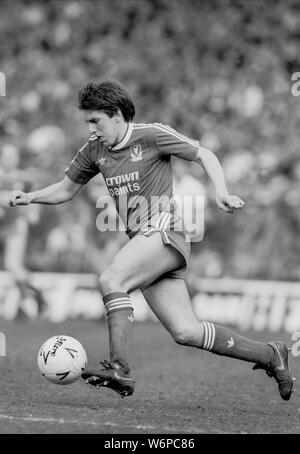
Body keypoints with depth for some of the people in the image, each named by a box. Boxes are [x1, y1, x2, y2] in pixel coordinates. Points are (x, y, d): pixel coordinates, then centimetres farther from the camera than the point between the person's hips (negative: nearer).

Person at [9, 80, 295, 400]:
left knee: (110, 280, -27)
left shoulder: (152, 135, -4)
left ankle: (120, 369, -30)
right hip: (143, 239, 6)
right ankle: (269, 355, 13)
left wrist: (221, 193, -14)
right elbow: (65, 190, 23)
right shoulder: (94, 150, 14)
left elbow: (205, 156, 1)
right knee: (185, 332, -1)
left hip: (164, 232, -6)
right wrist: (30, 197, 6)